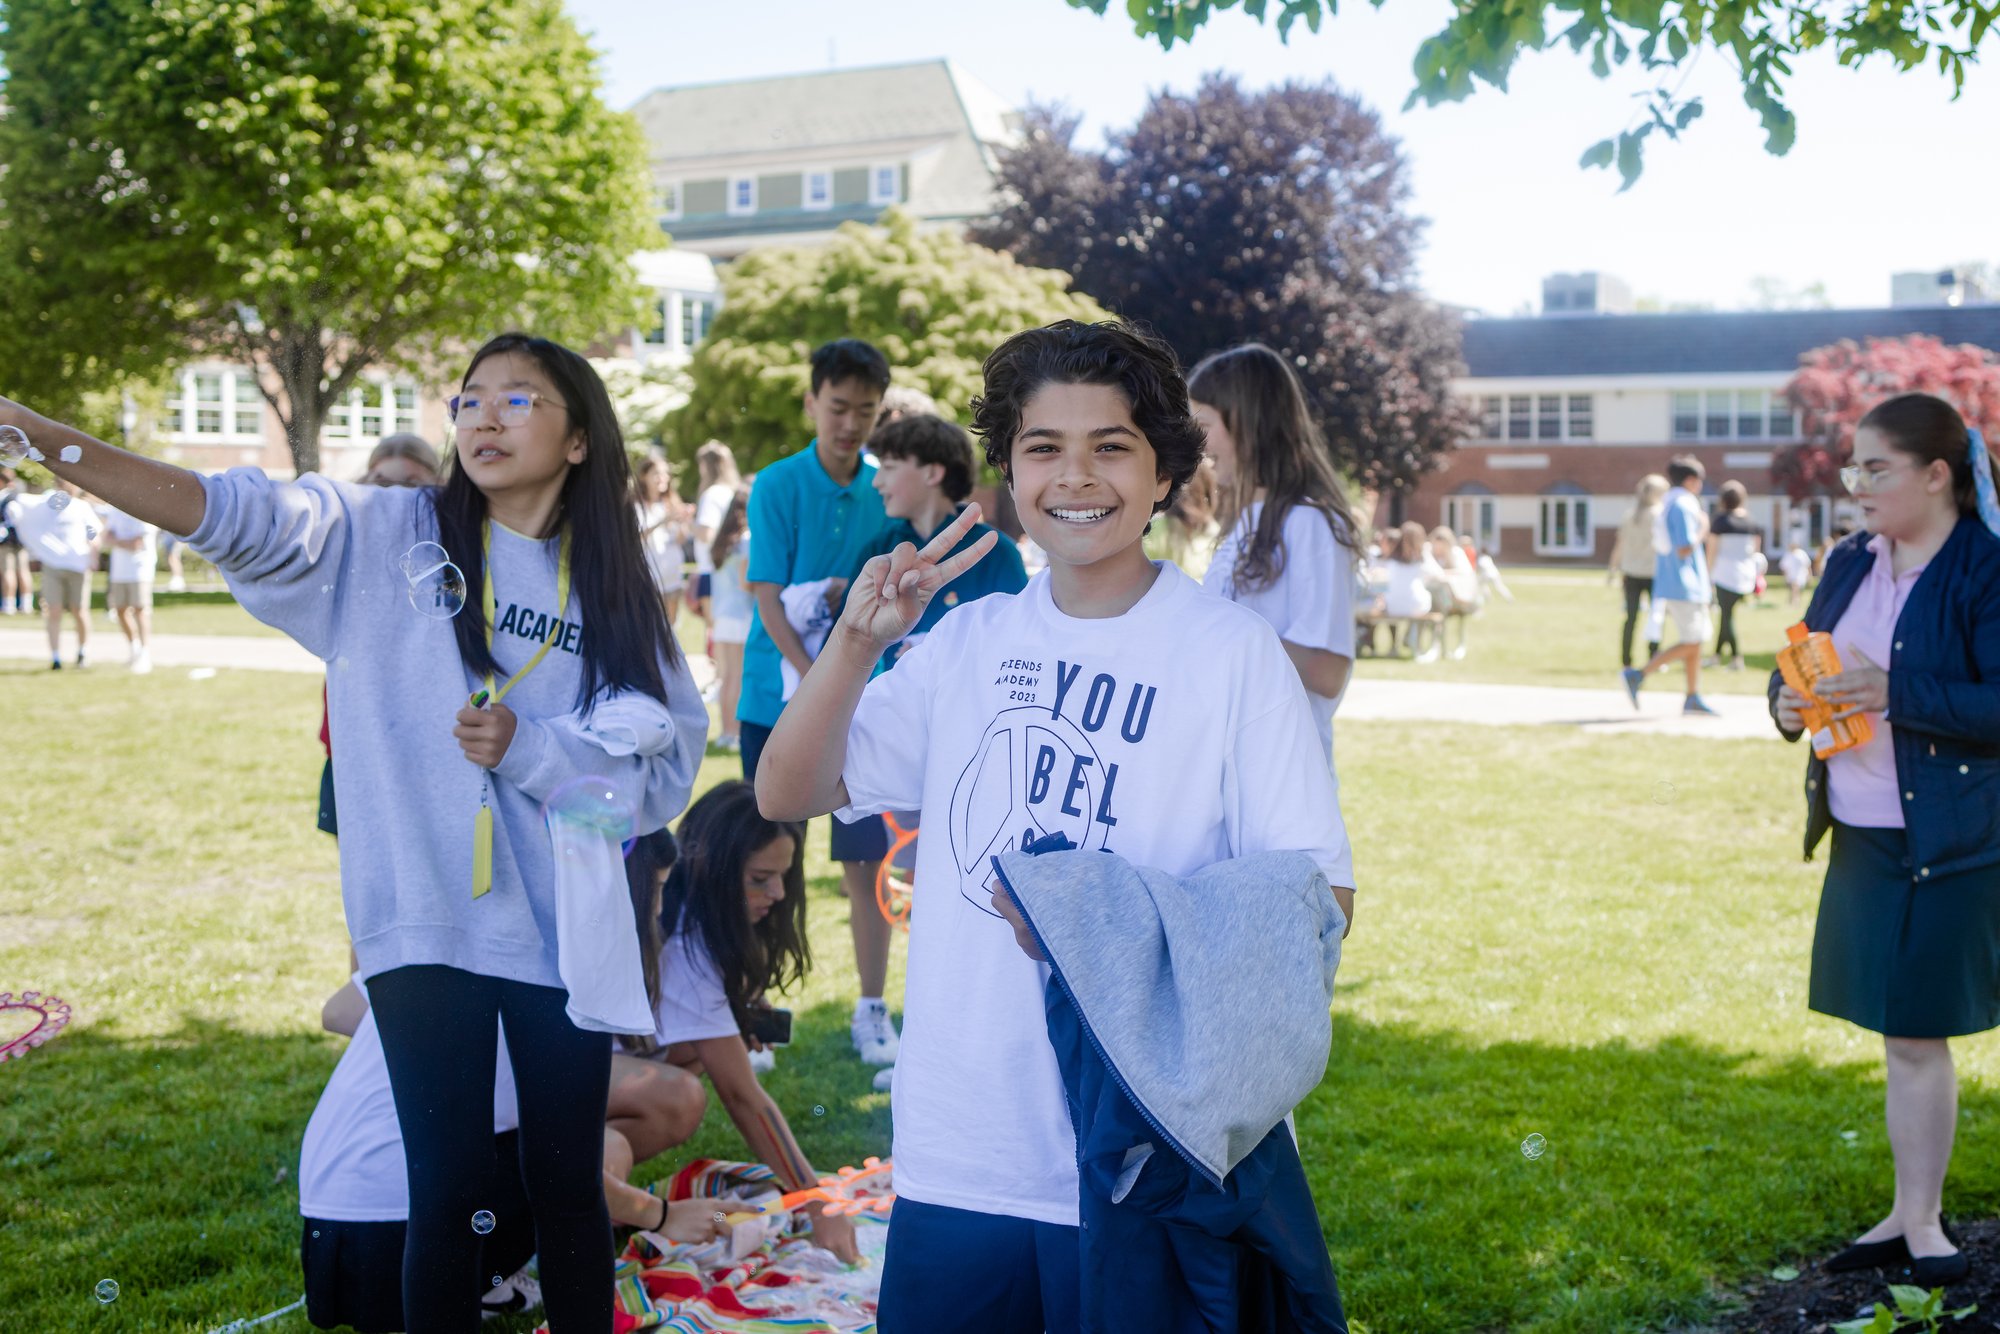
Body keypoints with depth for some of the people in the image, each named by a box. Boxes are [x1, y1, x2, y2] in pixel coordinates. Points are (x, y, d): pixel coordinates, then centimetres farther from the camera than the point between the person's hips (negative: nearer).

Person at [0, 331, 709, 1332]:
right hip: (425, 923, -1)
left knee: (566, 1184, 10)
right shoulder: (387, 536, 1)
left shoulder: (614, 591, 5)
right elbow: (226, 511, -11)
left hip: (564, 926, 2)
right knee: (446, 1189, 3)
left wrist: (528, 746, -15)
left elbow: (664, 764, -1)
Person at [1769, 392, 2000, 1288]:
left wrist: (1894, 694, -26)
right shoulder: (1850, 565, 9)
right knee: (1903, 1034, 15)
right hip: (1862, 835, 7)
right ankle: (1908, 1220, 26)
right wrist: (1787, 703, -4)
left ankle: (1924, 1231, 14)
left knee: (1915, 1035, 0)